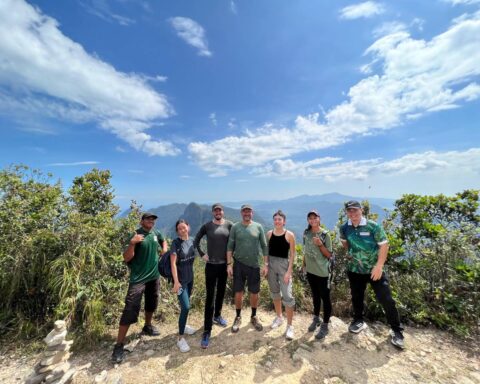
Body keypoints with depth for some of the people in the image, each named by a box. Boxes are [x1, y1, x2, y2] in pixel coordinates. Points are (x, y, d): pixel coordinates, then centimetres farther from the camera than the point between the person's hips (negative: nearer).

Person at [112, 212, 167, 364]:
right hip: (138, 278, -6)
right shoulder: (136, 235, -16)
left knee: (151, 303, 22)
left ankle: (147, 326, 45)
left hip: (153, 275, 6)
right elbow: (126, 258, -18)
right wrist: (132, 243, -32)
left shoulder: (156, 233, 0)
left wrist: (164, 252, 5)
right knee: (130, 309, -6)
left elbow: (163, 242, 23)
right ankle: (119, 346, 9)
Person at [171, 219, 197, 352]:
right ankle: (180, 338, 10)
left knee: (185, 305, 19)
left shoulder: (191, 241, 0)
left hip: (190, 278, 6)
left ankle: (183, 326, 40)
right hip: (180, 280, -6)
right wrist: (176, 282, -20)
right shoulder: (175, 243, -17)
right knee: (185, 307, -5)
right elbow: (173, 264, -18)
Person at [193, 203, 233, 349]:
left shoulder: (229, 225, -5)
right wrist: (201, 254, -1)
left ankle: (217, 316, 44)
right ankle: (207, 331, 12)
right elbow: (196, 240, 6)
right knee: (210, 297, 1)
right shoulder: (206, 226, -5)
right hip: (211, 265, -2)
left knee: (221, 293, 19)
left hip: (225, 265, 2)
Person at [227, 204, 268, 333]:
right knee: (238, 293, 10)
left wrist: (266, 264, -3)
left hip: (254, 265, 1)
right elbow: (230, 247, -2)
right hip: (239, 264, 0)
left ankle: (254, 317, 36)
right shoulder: (235, 227, -4)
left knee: (254, 293, 13)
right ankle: (238, 318, 33)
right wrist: (229, 264, -6)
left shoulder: (258, 227, -3)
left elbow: (264, 246, 0)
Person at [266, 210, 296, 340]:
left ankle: (289, 326, 16)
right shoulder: (269, 234, 0)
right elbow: (267, 251, 7)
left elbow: (292, 254, -7)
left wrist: (289, 271, -12)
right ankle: (279, 317, 39)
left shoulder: (290, 235, -9)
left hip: (284, 265, -4)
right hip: (271, 264, 4)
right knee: (274, 292, 18)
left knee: (287, 296, -3)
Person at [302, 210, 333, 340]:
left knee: (325, 298, 9)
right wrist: (304, 264, 12)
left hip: (322, 271, -5)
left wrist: (320, 244, -25)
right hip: (310, 270, 5)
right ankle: (316, 319, 39)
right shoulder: (306, 233, -1)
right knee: (315, 295, 21)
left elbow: (329, 255, -11)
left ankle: (325, 325, 25)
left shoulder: (325, 234, -14)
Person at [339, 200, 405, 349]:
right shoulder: (344, 228, -6)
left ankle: (396, 330, 24)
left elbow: (384, 245, -14)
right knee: (356, 297, 17)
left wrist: (379, 266, -18)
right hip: (354, 270, 3)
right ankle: (358, 321, 40)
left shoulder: (373, 226, -16)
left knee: (386, 299, 1)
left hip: (374, 269, -3)